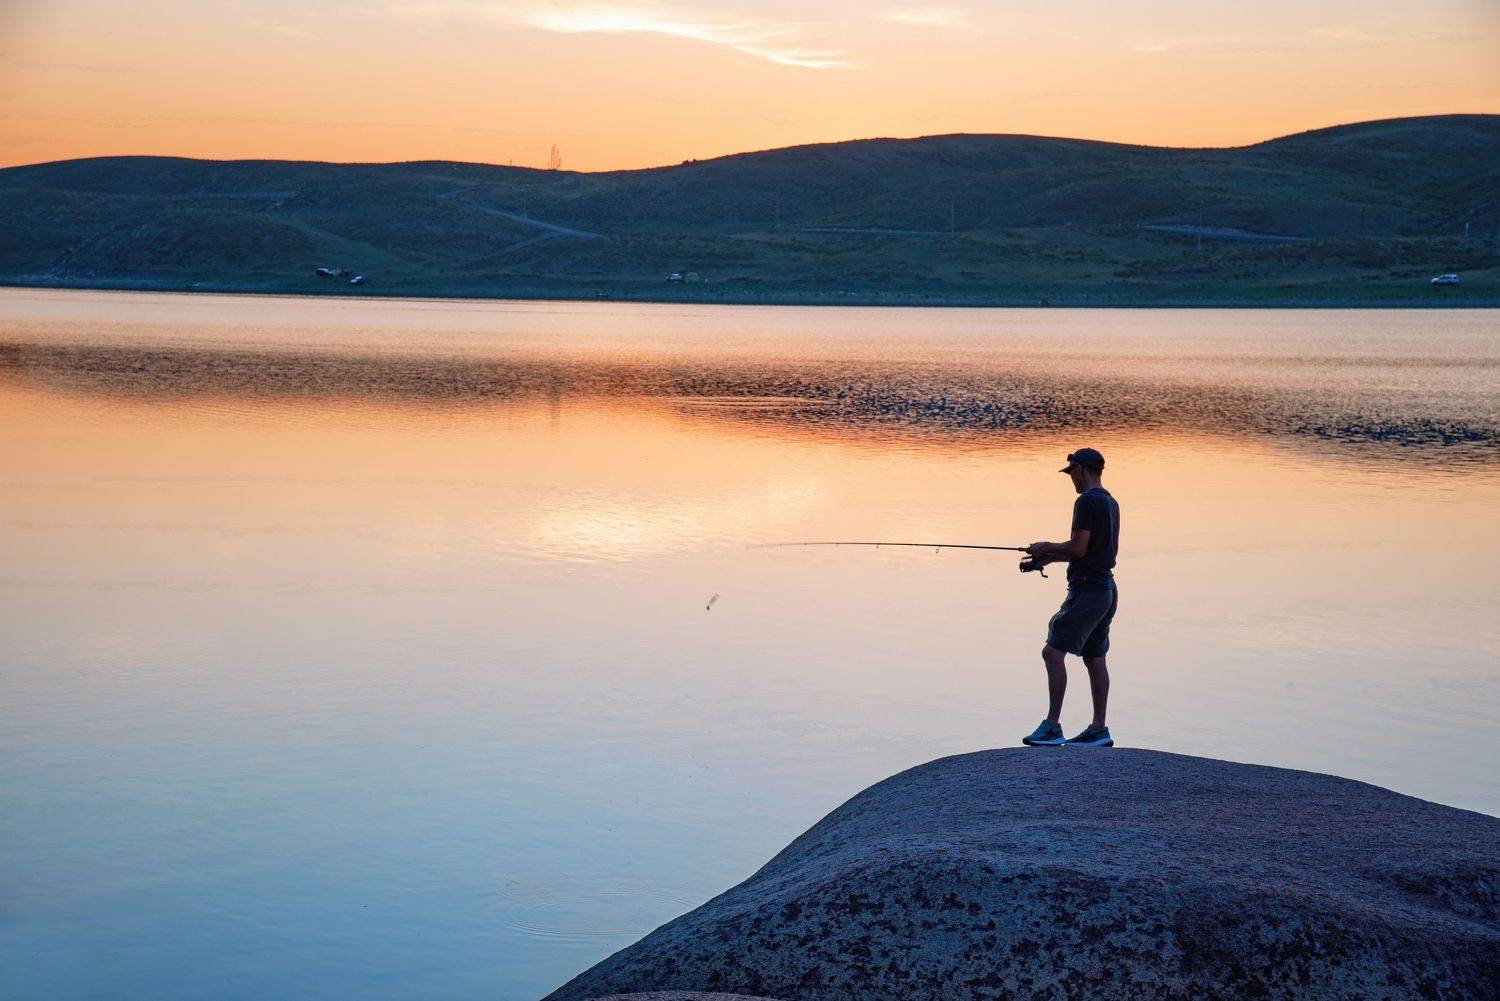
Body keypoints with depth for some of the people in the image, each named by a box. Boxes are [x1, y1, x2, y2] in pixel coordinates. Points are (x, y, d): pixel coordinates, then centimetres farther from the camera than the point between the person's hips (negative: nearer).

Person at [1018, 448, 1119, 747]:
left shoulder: (1087, 501, -14)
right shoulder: (1110, 503, 16)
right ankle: (1098, 730, 15)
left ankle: (1052, 727, -11)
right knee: (1094, 658, 12)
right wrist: (1049, 558, 22)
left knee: (1053, 652, -9)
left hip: (1087, 590, -10)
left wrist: (1046, 548, -2)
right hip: (1106, 588, 10)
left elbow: (1078, 549, -20)